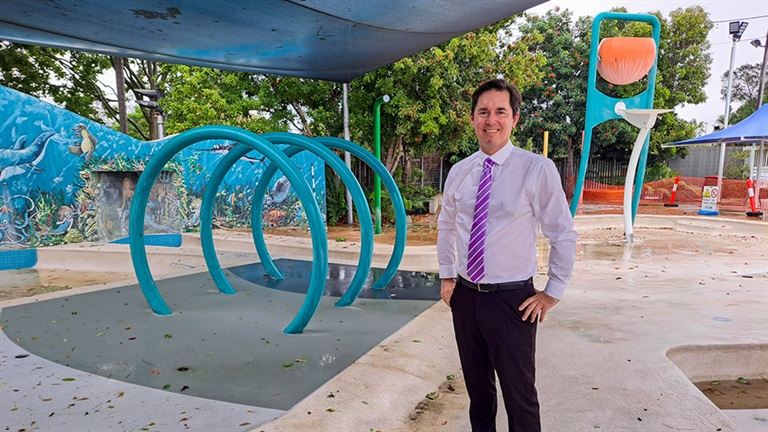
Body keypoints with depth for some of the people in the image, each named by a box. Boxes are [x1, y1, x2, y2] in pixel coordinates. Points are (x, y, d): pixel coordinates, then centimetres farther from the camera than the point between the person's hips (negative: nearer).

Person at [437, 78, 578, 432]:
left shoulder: (538, 169, -11)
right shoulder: (459, 172, 3)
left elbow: (563, 235, -6)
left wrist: (552, 294, -4)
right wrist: (447, 277, 12)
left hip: (512, 299, -4)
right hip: (465, 296, 5)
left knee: (519, 393, 8)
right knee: (477, 386, 20)